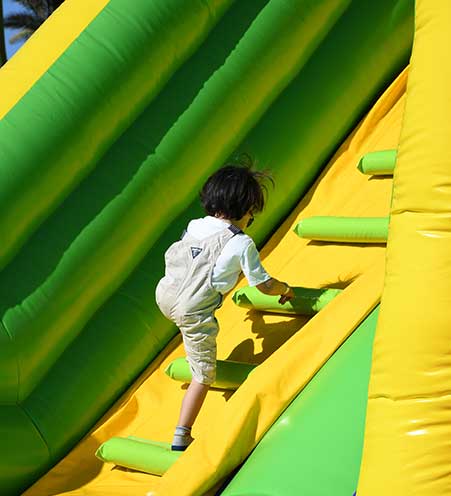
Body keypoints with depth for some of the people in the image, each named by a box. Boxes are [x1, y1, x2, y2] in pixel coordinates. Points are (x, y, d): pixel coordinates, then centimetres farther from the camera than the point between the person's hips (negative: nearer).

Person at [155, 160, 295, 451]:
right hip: (193, 313, -6)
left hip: (164, 297, 6)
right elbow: (265, 285, 0)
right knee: (204, 376, 6)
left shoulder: (194, 226, 8)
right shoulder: (242, 243, -7)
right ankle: (181, 439, 1)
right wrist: (286, 289, 23)